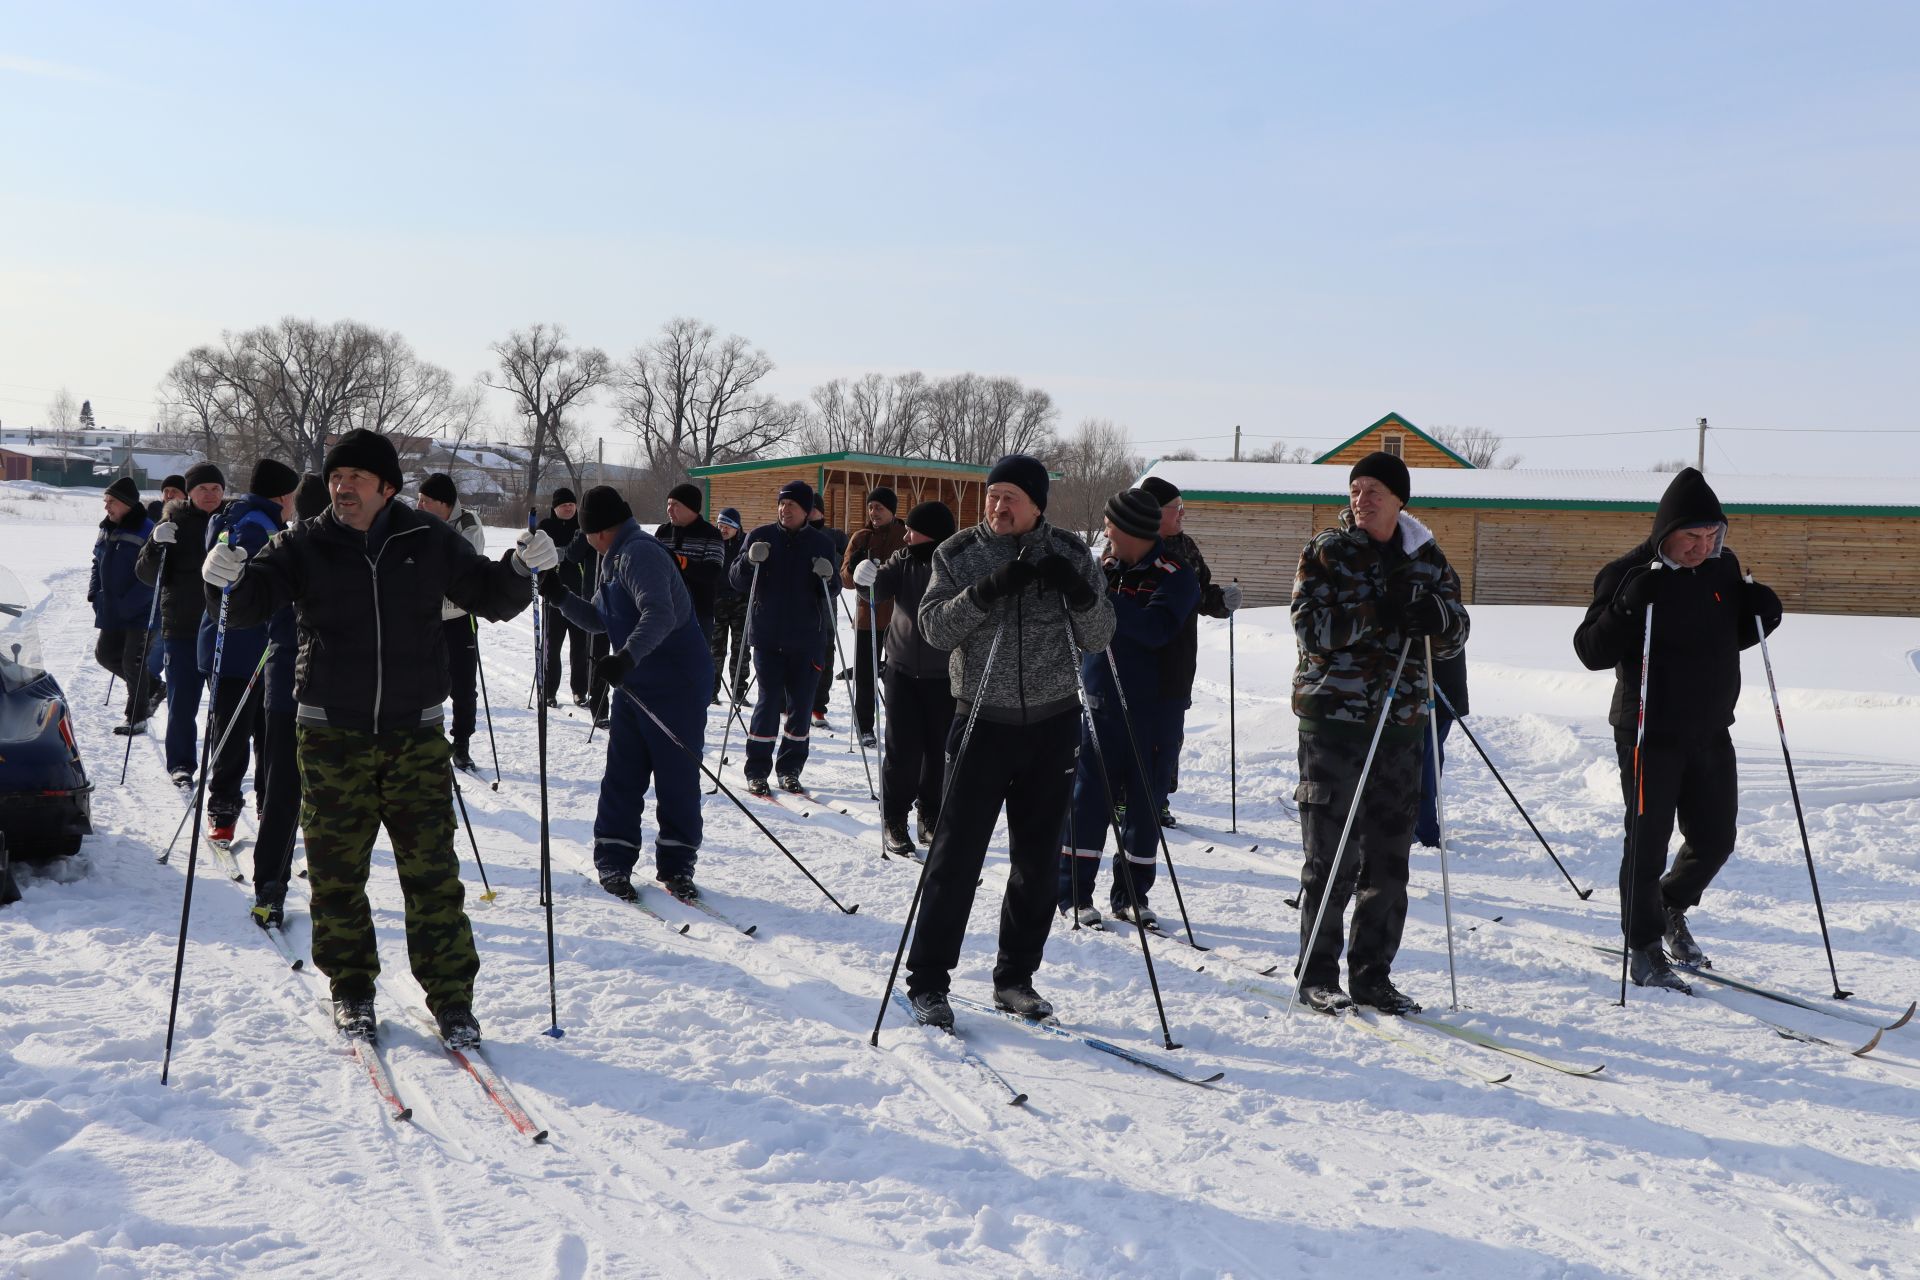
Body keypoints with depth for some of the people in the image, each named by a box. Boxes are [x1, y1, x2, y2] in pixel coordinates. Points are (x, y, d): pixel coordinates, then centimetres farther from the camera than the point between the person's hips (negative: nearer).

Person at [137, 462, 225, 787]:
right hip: (182, 626, -1)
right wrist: (156, 546, -20)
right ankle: (181, 764, 11)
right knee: (182, 700, 1)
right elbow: (147, 574, -1)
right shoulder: (174, 524, 0)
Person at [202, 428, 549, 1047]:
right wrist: (229, 581, -29)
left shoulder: (429, 543, 3)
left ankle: (451, 996, 10)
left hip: (416, 733, 0)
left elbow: (491, 597, 10)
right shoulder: (305, 546, 1)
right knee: (337, 869, 7)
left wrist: (521, 569, -10)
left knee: (432, 870, 0)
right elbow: (251, 603, -7)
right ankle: (350, 987, 25)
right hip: (332, 734, 0)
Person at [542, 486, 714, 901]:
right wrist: (561, 597, 10)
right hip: (634, 686, 10)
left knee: (676, 776, 0)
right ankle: (613, 860, 16)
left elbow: (660, 616, -32)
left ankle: (676, 865, 10)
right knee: (622, 774, 8)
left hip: (677, 684, -10)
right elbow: (598, 619, 26)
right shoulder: (615, 560, 16)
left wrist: (626, 657, -44)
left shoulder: (639, 555, -17)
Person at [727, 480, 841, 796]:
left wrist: (828, 577, -14)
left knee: (799, 704, 5)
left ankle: (789, 770, 18)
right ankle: (757, 772, 3)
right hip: (767, 636, -1)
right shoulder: (760, 536, 3)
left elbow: (832, 591, 8)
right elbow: (737, 582, 3)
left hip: (807, 638, 2)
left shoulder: (822, 543, 5)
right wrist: (749, 560, -16)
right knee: (770, 700, -6)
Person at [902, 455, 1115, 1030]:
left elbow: (1098, 639, 1)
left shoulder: (1070, 554, 3)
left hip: (1052, 723, 2)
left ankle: (1015, 977, 22)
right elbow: (935, 626, -10)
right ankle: (927, 980, 8)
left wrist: (1079, 593, -18)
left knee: (1038, 859, 9)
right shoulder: (958, 553, 0)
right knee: (957, 853, -2)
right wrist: (991, 588, -23)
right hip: (983, 722, -2)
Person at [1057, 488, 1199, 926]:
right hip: (1101, 705, 3)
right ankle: (1074, 893, 8)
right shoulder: (1107, 566, 9)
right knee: (1088, 797, 0)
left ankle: (1131, 894, 18)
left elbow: (1155, 630, -26)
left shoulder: (1176, 576, -8)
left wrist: (1102, 595, -28)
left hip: (1156, 712, -3)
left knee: (1146, 804, 5)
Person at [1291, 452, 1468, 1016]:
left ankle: (1372, 974, 18)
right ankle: (1317, 973, 9)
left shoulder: (1426, 558, 11)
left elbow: (1455, 637, 10)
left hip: (1401, 721, 4)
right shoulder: (1326, 552, 0)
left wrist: (1436, 615, -13)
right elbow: (1311, 628, -10)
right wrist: (1373, 615, -23)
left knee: (1390, 854, 7)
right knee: (1332, 855, -3)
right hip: (1332, 715, -4)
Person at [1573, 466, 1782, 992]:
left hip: (1710, 733, 6)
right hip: (1650, 735, -6)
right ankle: (1643, 946, 15)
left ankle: (1672, 908, 38)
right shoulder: (1630, 575, -13)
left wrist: (1760, 614, -3)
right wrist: (1627, 610, -30)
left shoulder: (1723, 568, 4)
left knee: (1715, 839, 13)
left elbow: (1732, 637, 18)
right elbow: (1591, 651, -15)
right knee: (1648, 841, 0)